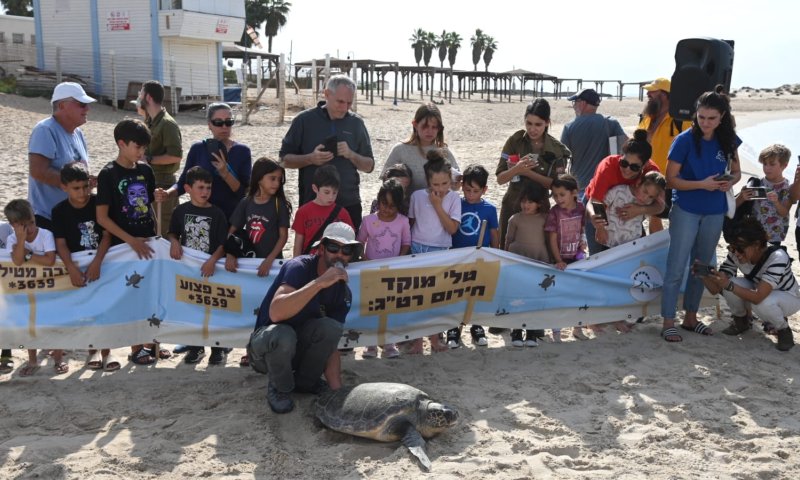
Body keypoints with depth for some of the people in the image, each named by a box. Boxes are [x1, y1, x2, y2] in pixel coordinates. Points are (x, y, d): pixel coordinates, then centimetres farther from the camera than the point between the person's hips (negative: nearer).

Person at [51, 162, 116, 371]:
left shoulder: (99, 204, -7)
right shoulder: (59, 211, -5)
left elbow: (106, 236, -10)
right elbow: (61, 244, -9)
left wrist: (97, 263, -22)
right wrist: (72, 269, -23)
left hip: (102, 262, -1)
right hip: (78, 265, 1)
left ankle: (106, 351, 4)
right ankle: (93, 350, 16)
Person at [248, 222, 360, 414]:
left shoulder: (343, 291, -4)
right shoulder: (299, 267, -21)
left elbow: (332, 345, -6)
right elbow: (276, 313, -39)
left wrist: (337, 390, -20)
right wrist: (319, 283, -43)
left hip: (300, 347, 5)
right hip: (267, 345, -4)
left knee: (332, 327, -25)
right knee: (283, 335, -38)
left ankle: (305, 381, 0)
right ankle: (280, 388, -8)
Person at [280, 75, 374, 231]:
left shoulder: (356, 123, 4)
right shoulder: (304, 120, -1)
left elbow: (369, 166, 6)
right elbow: (285, 160, 1)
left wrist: (351, 155, -13)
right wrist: (310, 159, -17)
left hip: (349, 204, 2)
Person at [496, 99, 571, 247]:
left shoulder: (557, 150, -7)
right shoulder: (515, 141, -7)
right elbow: (500, 179, -8)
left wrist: (529, 173, -22)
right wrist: (516, 169, -28)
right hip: (511, 206, 1)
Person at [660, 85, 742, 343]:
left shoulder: (728, 140, -1)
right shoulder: (685, 140, -13)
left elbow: (736, 172, 11)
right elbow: (671, 179, -12)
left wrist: (730, 182, -11)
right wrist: (702, 184, -23)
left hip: (714, 212, 5)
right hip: (686, 211, -5)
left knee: (702, 266, 14)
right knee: (676, 268, -4)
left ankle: (691, 317, 27)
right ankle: (668, 322, 4)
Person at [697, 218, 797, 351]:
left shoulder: (777, 257, -34)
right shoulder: (735, 254, -22)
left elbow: (758, 297, -42)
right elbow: (715, 289, -20)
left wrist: (729, 285, -51)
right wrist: (703, 276, -39)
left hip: (788, 298, -4)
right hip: (756, 291, 4)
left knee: (762, 302, -37)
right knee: (731, 285, -26)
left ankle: (783, 330, -4)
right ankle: (741, 321, 4)